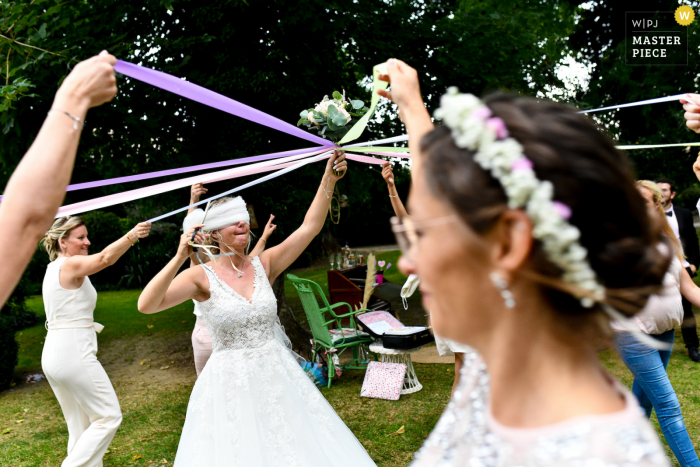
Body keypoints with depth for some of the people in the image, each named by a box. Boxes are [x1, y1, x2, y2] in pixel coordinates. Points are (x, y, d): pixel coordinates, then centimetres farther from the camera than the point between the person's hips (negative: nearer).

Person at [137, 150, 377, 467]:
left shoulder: (264, 265, 1)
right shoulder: (202, 277, -8)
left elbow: (310, 227, -5)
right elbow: (146, 305, -20)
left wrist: (329, 179, -12)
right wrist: (179, 258, -29)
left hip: (277, 376, 3)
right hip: (229, 382, -3)